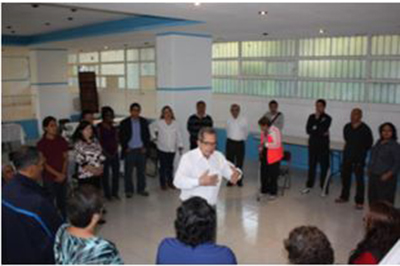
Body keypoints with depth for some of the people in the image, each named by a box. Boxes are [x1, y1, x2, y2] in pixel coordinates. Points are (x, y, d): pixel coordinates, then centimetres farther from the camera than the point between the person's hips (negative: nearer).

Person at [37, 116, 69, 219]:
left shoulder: (62, 140, 4)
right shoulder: (41, 144, -8)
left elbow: (65, 158, 5)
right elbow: (43, 163, -9)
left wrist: (63, 174, -7)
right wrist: (57, 174, -13)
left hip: (62, 177, 4)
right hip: (49, 178, -4)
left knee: (62, 201, 13)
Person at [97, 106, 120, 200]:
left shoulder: (114, 127, 6)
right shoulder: (99, 127, -8)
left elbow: (116, 139, 9)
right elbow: (99, 142, -9)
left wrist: (115, 151, -1)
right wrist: (105, 153, -11)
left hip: (114, 153, 5)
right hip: (105, 154, -4)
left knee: (116, 173, 8)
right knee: (105, 174, 6)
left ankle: (115, 192, 22)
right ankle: (107, 194, 18)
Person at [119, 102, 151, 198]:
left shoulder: (144, 121, 2)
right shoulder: (124, 123, -5)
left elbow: (147, 135, 6)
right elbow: (121, 137, -1)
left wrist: (145, 147, -2)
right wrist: (125, 148, -8)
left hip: (141, 150, 2)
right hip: (130, 151, -2)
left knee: (141, 171, 10)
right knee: (128, 172, 5)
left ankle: (141, 189, 23)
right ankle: (129, 190, 18)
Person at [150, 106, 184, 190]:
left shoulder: (175, 124, 0)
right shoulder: (158, 123, -4)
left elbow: (179, 136, 1)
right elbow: (151, 128, 12)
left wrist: (180, 146, -4)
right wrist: (154, 137, 7)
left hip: (172, 149, 2)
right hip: (162, 149, -2)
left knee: (170, 166, 11)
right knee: (163, 166, 1)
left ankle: (170, 182, 26)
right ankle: (163, 183, 14)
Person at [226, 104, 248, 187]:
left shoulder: (243, 120, -5)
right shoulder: (229, 120, -1)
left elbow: (246, 131, 7)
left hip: (240, 143, -1)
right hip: (230, 143, 1)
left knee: (240, 163, 6)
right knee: (230, 162, 5)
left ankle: (239, 180, 18)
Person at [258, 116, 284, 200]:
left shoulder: (275, 131, -19)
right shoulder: (263, 131, 3)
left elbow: (277, 144, -23)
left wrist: (266, 144, -26)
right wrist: (261, 147, 2)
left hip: (273, 157, -7)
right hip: (265, 156, 7)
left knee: (273, 175, 3)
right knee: (264, 174, 12)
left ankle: (273, 193, 18)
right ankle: (264, 190, 29)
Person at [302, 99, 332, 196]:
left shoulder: (327, 118, -5)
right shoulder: (311, 117, 7)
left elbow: (323, 130, -19)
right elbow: (308, 130, -3)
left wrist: (317, 119, -11)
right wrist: (320, 132, -12)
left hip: (323, 145, -4)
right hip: (312, 144, 4)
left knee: (324, 167, 0)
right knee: (311, 166, 11)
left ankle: (324, 188, 7)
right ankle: (309, 186, 22)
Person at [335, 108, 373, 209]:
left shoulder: (365, 129, -12)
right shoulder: (347, 127, 2)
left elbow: (369, 143, -2)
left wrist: (361, 151, 3)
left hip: (359, 158, -5)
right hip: (347, 156, 5)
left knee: (359, 179, -2)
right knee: (345, 176, 14)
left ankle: (359, 202, 6)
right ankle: (344, 196, 31)